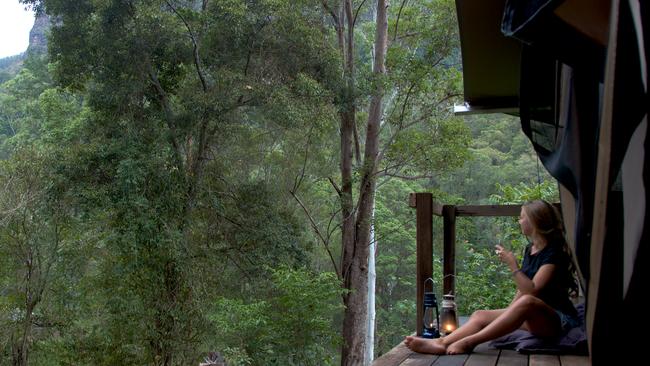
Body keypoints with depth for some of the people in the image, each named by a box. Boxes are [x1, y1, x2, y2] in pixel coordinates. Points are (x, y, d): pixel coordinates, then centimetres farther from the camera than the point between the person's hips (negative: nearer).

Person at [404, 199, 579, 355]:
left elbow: (531, 291, -22)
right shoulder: (530, 248, 13)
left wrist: (512, 265, -23)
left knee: (527, 302, -39)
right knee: (481, 315, -10)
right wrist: (508, 312, 9)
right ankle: (441, 343, -33)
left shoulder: (554, 252, -12)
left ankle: (469, 342, -41)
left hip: (559, 319, -8)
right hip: (534, 318, 8)